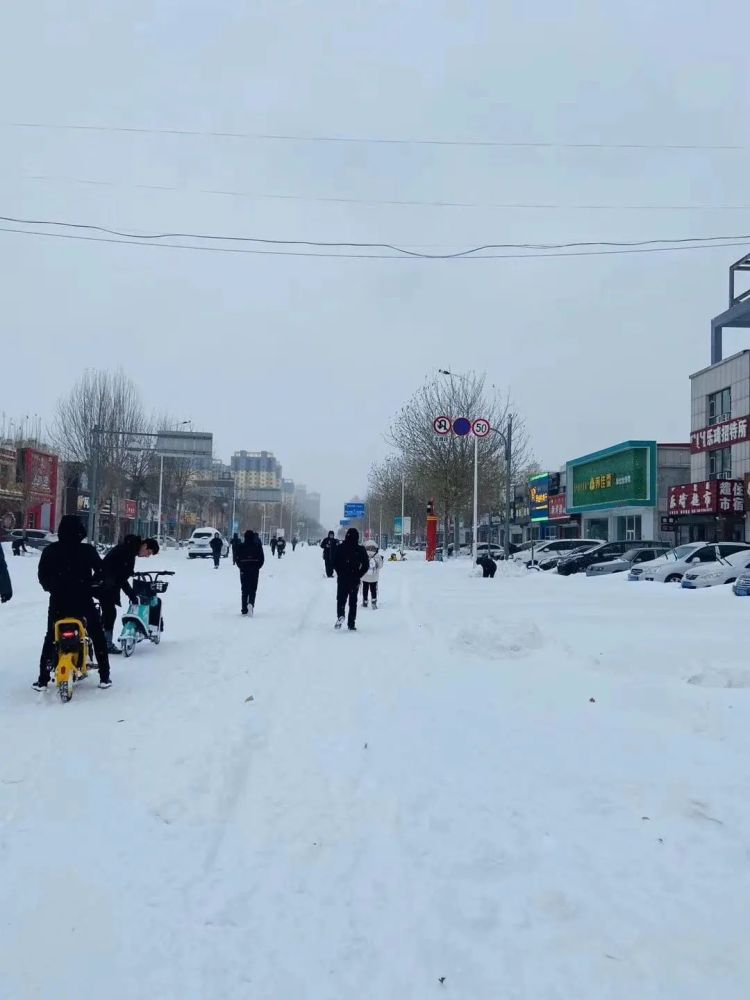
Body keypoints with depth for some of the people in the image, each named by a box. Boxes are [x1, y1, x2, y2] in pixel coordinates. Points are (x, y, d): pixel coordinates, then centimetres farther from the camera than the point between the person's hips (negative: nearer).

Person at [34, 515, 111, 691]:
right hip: (83, 601, -2)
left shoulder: (50, 550, -2)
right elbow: (101, 572, -7)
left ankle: (43, 680, 13)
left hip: (58, 601, 2)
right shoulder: (88, 551, -7)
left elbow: (42, 575, 2)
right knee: (98, 637, 12)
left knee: (51, 639, 18)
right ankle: (104, 677, 10)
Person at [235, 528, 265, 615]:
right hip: (254, 571, -1)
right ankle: (251, 603, -24)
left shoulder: (240, 546, -3)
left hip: (244, 570, 1)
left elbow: (237, 558, -1)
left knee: (244, 590, 11)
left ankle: (244, 609, 12)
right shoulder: (257, 546, -4)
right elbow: (262, 558, -2)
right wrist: (257, 567, 9)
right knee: (253, 589, 3)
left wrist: (241, 567, 10)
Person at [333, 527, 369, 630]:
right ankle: (351, 624, 7)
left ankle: (340, 615, -14)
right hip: (355, 580, 0)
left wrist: (340, 573, 8)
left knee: (341, 599, 13)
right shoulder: (360, 549, -5)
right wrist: (358, 575, 5)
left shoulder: (340, 547, -4)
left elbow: (334, 563, -3)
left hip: (342, 579, 0)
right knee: (353, 602, 10)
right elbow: (366, 565, -3)